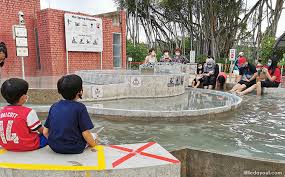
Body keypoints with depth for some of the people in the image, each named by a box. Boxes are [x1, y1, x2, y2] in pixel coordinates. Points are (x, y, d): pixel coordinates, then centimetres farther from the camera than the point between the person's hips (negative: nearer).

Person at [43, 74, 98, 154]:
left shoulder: (54, 106, 1)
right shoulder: (80, 107, -14)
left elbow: (45, 132, 4)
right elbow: (85, 133, -15)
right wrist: (94, 144, 3)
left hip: (54, 147, 6)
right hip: (74, 148, -5)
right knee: (93, 136, 21)